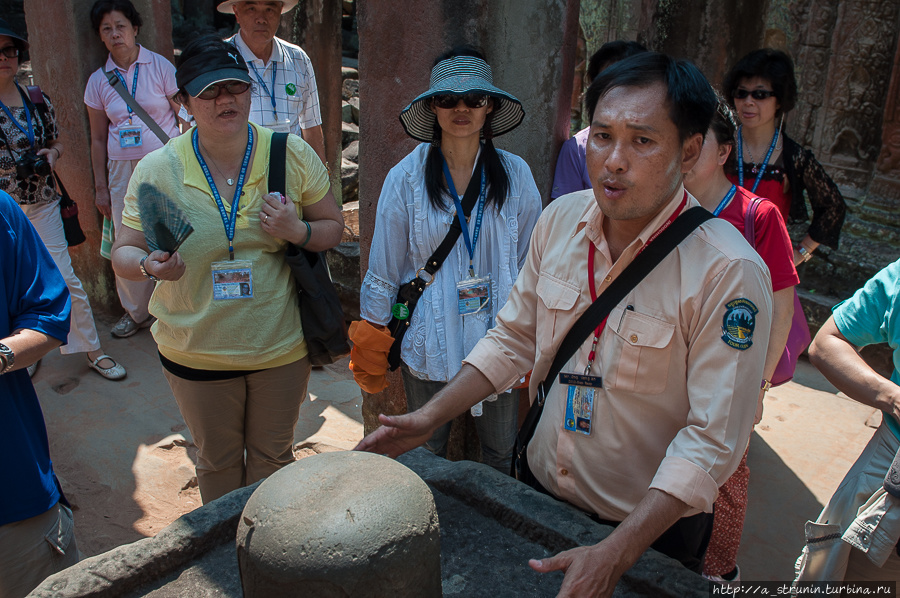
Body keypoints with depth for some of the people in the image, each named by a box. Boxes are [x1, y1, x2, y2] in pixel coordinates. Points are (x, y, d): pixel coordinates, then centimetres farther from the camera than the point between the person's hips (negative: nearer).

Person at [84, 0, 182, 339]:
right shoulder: (98, 81, 8)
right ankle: (136, 312, 25)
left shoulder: (160, 67, -1)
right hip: (122, 169, 3)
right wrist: (100, 188, 12)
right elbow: (98, 139, 13)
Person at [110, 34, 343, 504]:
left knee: (272, 455, 20)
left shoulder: (293, 155, -9)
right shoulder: (156, 169, -10)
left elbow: (333, 226, 0)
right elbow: (123, 253, -5)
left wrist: (298, 231, -22)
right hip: (197, 351, 0)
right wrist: (150, 265, -28)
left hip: (281, 344, 1)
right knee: (217, 459, 21)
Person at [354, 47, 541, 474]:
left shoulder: (515, 175, -1)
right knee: (426, 458, 14)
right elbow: (383, 270, 1)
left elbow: (530, 262, 5)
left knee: (502, 456, 14)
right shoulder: (406, 177, -5)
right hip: (429, 339, -1)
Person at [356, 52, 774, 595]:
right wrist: (430, 418, -5)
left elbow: (712, 439, -24)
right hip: (541, 492, 5)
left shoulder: (730, 273, -25)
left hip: (652, 526, -4)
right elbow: (514, 338, 2)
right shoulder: (560, 220, -8)